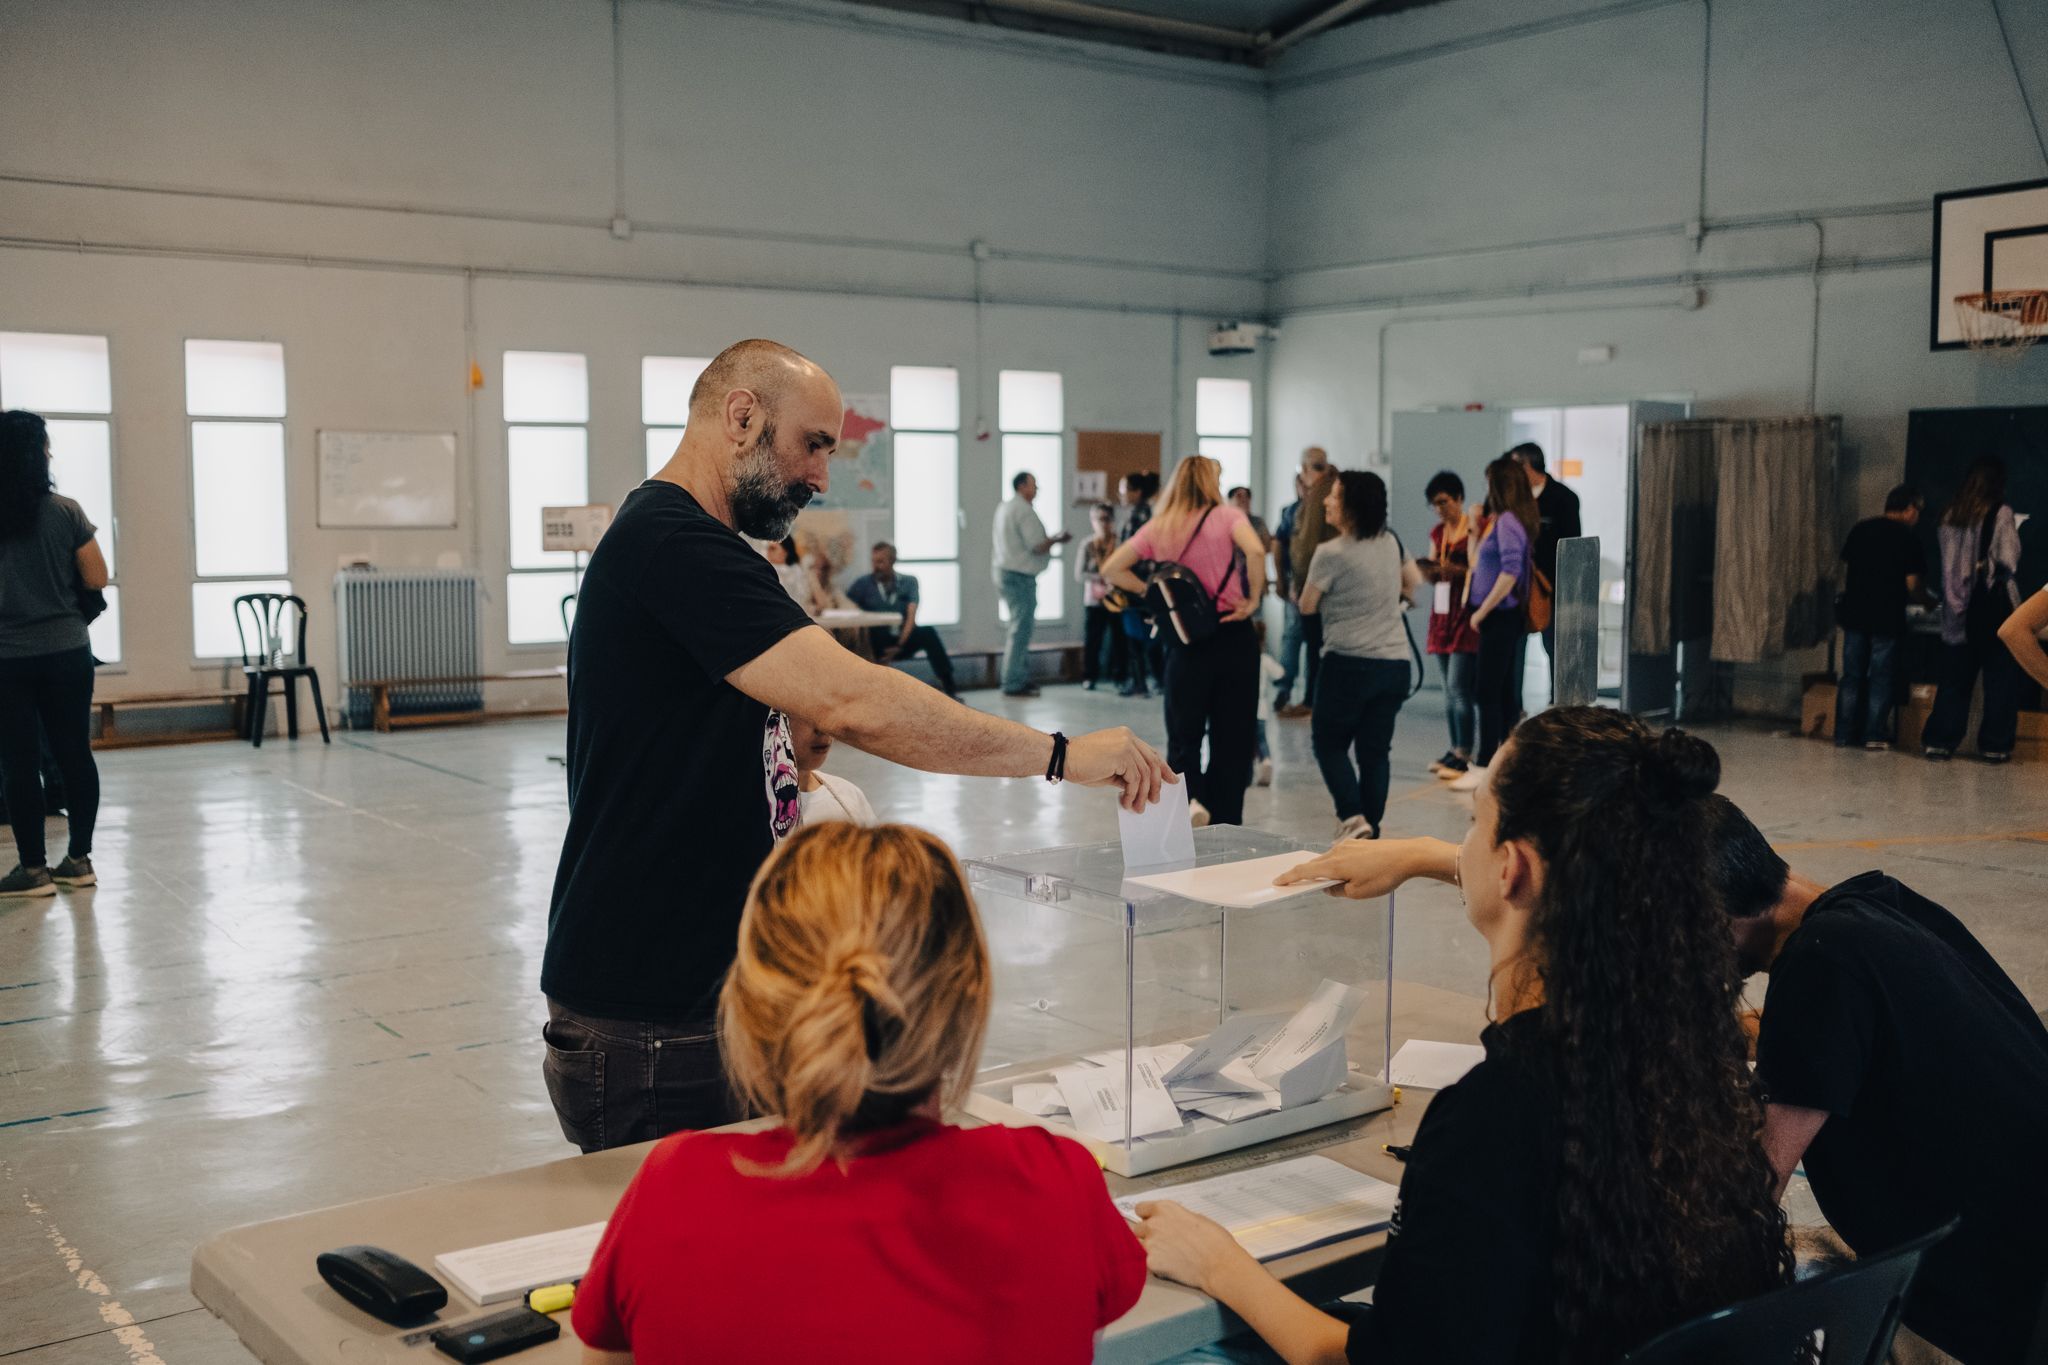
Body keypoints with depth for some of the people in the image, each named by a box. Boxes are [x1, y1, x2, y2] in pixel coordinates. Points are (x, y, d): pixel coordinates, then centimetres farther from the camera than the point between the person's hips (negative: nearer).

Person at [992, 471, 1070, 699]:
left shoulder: (1005, 508, 16)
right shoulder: (1024, 511, -14)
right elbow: (1037, 546, -19)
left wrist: (1051, 539, 15)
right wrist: (1057, 539, -2)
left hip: (1005, 571, 10)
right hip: (1021, 575, -10)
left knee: (1020, 628, 16)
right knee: (1020, 630, -7)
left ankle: (1021, 679, 19)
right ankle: (1013, 684, -7)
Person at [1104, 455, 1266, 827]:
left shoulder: (1157, 528, 6)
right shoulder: (1226, 516, -4)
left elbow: (1111, 569, 3)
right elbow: (1255, 551, -22)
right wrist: (1253, 600, -10)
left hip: (1186, 643, 2)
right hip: (1234, 638, -2)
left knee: (1184, 736, 12)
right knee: (1232, 739, 8)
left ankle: (1188, 798, -16)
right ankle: (1223, 832, 11)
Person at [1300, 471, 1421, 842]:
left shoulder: (1331, 553, -13)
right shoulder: (1390, 543, 6)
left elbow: (1307, 606, -3)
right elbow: (1414, 581, 24)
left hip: (1349, 662, -6)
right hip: (1395, 663, 6)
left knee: (1328, 742, 9)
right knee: (1375, 751, 8)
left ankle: (1352, 817, -7)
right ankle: (1370, 830, 10)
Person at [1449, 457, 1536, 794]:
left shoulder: (1507, 520, -15)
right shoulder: (1503, 520, 14)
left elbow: (1510, 571, -23)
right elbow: (1479, 564, 18)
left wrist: (1482, 611, -18)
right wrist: (1476, 528, 18)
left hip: (1500, 617, -10)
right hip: (1504, 618, 10)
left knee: (1489, 692, -7)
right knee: (1504, 691, 14)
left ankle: (1484, 768, -6)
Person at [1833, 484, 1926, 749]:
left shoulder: (1861, 529, 7)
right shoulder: (1907, 539, -6)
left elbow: (1845, 568, 12)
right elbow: (1911, 585, -7)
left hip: (1854, 612, 4)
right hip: (1886, 616, -4)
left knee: (1851, 675, 9)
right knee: (1881, 677, 5)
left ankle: (1844, 735, 9)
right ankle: (1874, 735, 4)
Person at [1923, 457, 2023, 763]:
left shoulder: (1950, 516, 5)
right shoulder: (2001, 514, -8)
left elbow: (1946, 563, 8)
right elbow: (2009, 562, -11)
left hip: (1958, 607, 4)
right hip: (1993, 603, -4)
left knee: (1954, 677, 10)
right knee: (2000, 677, 6)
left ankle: (1939, 740, 7)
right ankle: (1994, 744, 7)